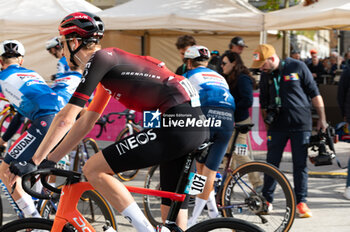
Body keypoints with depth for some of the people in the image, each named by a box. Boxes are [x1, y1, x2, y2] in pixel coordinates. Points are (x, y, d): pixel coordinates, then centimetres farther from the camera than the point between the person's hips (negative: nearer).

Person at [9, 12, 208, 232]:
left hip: (177, 125, -10)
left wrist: (33, 162, -4)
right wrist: (49, 161, 27)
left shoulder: (99, 59, -4)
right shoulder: (109, 63, 24)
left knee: (93, 169, -7)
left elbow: (66, 118, -8)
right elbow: (85, 123, 28)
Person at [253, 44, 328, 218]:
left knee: (300, 164, 1)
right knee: (272, 163, 3)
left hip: (301, 125, -3)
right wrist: (266, 121, 10)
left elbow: (314, 93, -1)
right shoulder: (265, 75, 5)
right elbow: (264, 102, 17)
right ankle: (266, 200, 14)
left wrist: (322, 118, -2)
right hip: (277, 126, 3)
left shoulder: (297, 67, -5)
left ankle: (301, 202, 8)